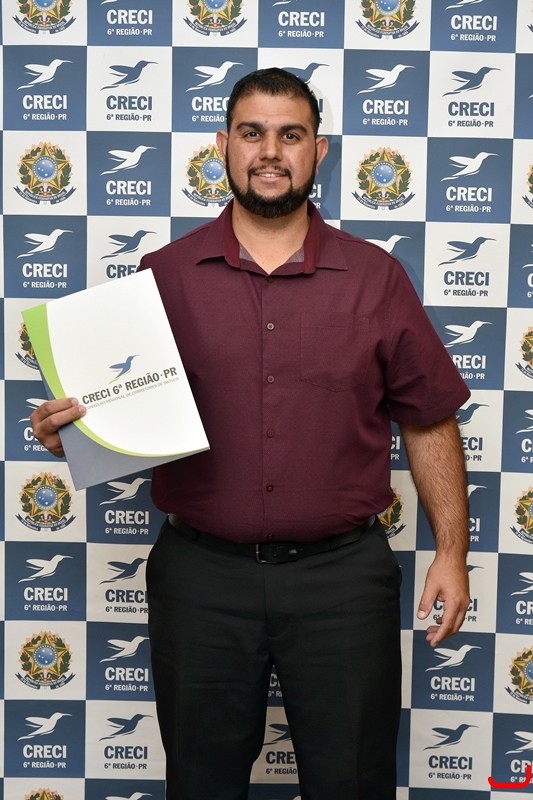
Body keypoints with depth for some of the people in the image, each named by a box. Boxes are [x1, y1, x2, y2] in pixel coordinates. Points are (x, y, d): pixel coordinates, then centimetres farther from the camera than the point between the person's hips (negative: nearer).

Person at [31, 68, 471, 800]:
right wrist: (64, 428, -15)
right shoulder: (163, 275, 1)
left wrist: (451, 551, 1)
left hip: (342, 575, 0)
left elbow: (430, 420, 4)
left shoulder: (376, 278, 2)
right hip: (201, 574, 1)